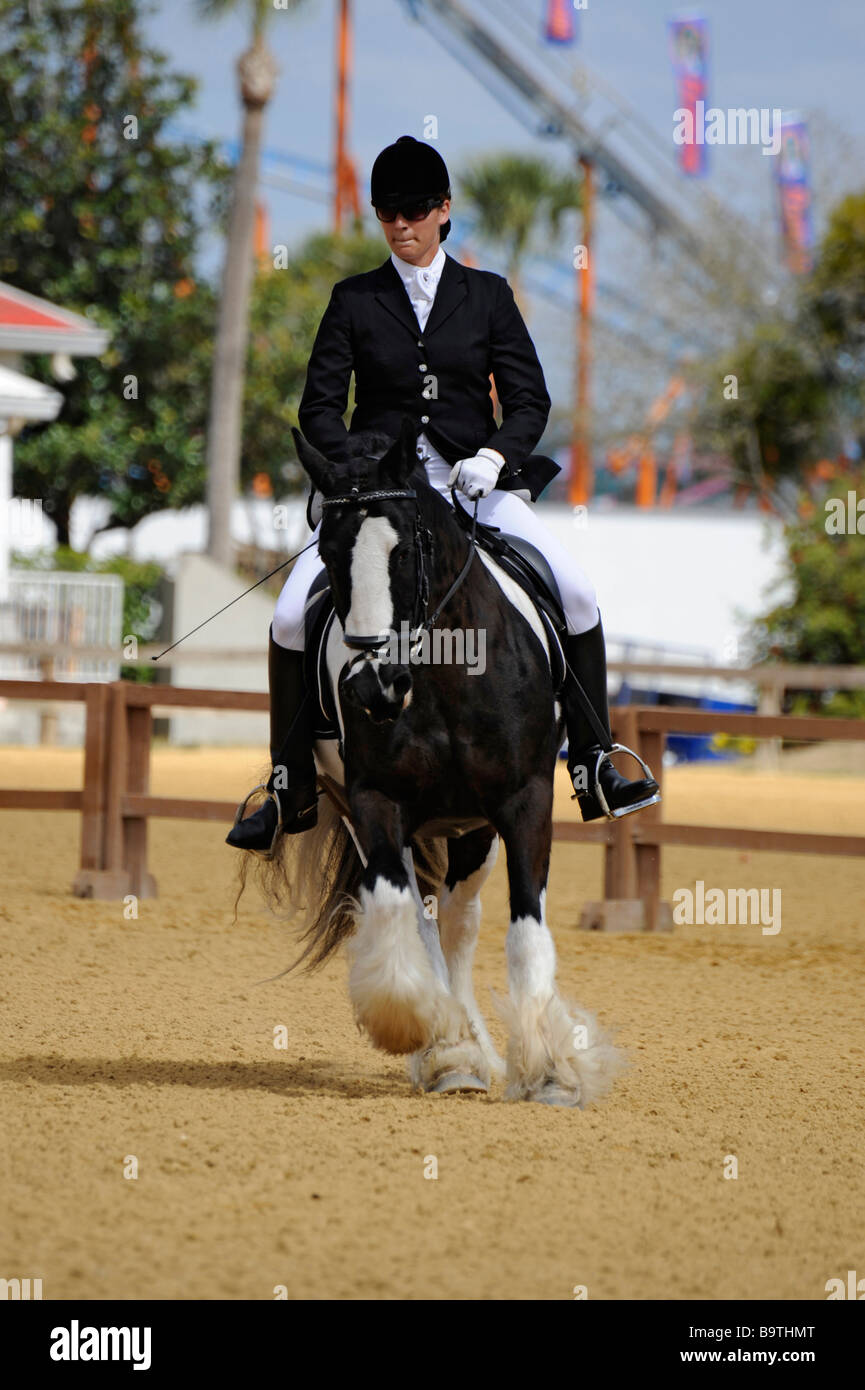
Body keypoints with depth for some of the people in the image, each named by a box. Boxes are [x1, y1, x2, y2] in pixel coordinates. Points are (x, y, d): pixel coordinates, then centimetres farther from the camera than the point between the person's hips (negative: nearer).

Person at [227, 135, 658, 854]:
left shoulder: (488, 296, 8)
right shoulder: (354, 301, 6)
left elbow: (530, 401, 5)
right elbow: (321, 406, 3)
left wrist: (494, 456, -15)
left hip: (474, 480, 0)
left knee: (578, 594, -18)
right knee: (293, 617, -19)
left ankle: (594, 771, -7)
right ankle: (291, 793, -4)